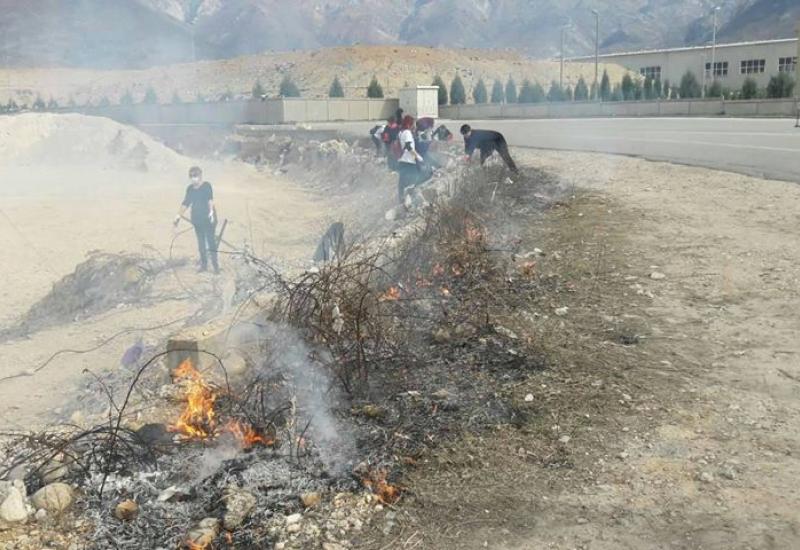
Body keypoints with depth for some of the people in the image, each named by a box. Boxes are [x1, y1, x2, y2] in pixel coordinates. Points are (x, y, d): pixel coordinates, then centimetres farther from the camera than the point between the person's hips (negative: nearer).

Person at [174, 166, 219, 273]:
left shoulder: (206, 186, -8)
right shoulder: (189, 189, 8)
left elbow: (210, 199, -22)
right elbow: (185, 203, 15)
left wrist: (211, 211, -36)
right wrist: (179, 215, 11)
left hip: (209, 219, -5)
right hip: (197, 220, 5)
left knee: (211, 241, -8)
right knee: (201, 242, 8)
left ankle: (215, 265, -2)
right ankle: (203, 264, 15)